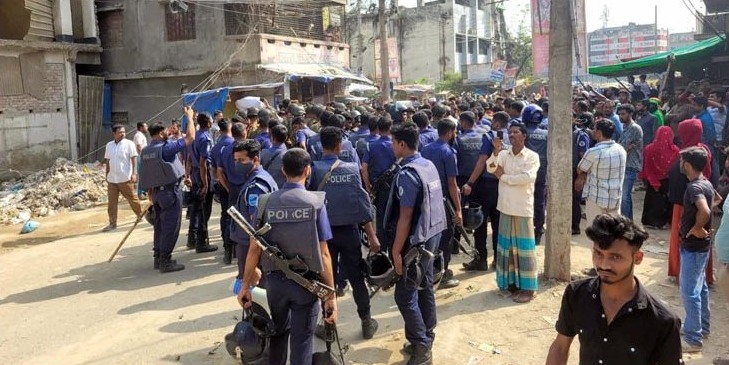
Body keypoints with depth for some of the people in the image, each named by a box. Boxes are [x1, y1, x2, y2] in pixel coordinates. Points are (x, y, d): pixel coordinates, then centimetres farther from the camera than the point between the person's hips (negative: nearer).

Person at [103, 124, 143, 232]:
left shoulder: (129, 144, -5)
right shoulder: (109, 145, 9)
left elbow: (134, 159, -8)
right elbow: (107, 161, 16)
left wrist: (134, 173, -15)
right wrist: (107, 175, 15)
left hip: (125, 178, -5)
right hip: (112, 179, 5)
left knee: (132, 199, 6)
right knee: (111, 202, 4)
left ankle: (140, 214, 27)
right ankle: (112, 223, 10)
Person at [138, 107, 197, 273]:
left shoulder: (145, 151, 6)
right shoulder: (166, 147, -16)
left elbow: (145, 175, 11)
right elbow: (190, 137, -15)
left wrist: (150, 192, 20)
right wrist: (189, 117, -3)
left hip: (156, 191, 8)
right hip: (171, 191, -8)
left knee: (160, 225, 16)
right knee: (171, 226, -3)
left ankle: (158, 258, 23)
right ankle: (165, 261, 0)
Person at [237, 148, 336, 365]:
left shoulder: (265, 202, -6)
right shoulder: (315, 203, -12)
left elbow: (254, 249, -5)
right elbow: (323, 254, -13)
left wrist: (245, 285, 6)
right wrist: (331, 294, -7)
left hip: (275, 280, 3)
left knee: (279, 331, 25)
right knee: (302, 339, 10)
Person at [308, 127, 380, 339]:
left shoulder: (314, 170, -10)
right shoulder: (352, 169, -7)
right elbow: (363, 204, -7)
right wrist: (372, 236, -4)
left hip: (325, 231, -1)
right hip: (349, 230, 1)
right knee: (356, 277, 13)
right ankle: (367, 322, 22)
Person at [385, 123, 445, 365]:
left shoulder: (407, 174, -21)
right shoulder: (430, 166, 5)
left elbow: (405, 217, -22)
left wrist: (396, 251, -17)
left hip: (415, 241, -9)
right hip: (432, 235, 9)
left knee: (405, 296, 0)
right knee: (425, 288, 18)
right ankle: (426, 339, 30)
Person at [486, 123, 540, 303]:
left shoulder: (532, 156, -6)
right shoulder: (503, 154, 6)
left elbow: (526, 177, -19)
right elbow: (490, 168, -9)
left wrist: (503, 176, -10)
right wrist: (496, 152, -24)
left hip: (523, 208, -4)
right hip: (506, 207, 4)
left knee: (523, 247, 0)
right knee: (507, 246, 11)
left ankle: (527, 287, 6)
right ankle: (511, 281, 24)